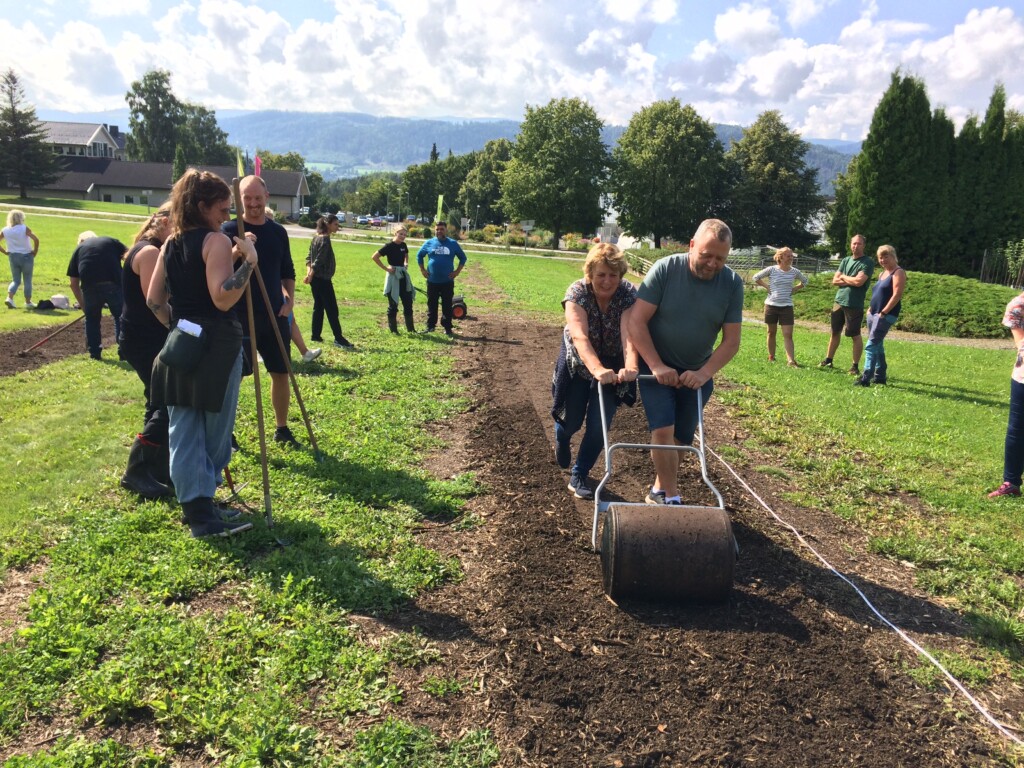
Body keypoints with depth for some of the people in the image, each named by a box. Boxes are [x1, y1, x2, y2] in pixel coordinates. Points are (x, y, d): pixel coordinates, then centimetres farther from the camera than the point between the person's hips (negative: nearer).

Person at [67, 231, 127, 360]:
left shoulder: (79, 249, 26)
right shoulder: (111, 241, 24)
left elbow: (74, 284, 23)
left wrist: (83, 305, 31)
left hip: (90, 286, 1)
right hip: (114, 284, -1)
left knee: (92, 319, 20)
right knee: (121, 317, 13)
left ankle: (94, 353, 22)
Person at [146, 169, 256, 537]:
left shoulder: (170, 245, 11)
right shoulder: (216, 241, -11)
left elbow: (153, 300, 11)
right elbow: (223, 298, -22)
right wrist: (249, 261, -17)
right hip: (216, 346, -7)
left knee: (184, 431, 8)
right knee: (214, 431, 6)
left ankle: (195, 508, 10)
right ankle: (203, 511, 14)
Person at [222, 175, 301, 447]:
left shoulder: (278, 231, 8)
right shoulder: (229, 229, -6)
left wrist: (289, 299, 3)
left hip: (275, 315, 4)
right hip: (240, 316, -4)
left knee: (281, 372, 9)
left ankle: (282, 429, 23)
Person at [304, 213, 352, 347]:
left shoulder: (316, 238, 13)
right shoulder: (325, 239, -15)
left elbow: (309, 258, 11)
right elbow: (319, 261, -19)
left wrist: (309, 273, 2)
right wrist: (310, 276, -15)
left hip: (315, 278, 9)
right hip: (323, 279, -9)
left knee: (318, 307, 13)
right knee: (332, 309, -6)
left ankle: (316, 335, 15)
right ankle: (338, 338, -5)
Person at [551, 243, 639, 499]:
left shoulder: (628, 294, -22)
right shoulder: (577, 292, -25)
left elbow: (629, 333, -37)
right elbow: (580, 336, -40)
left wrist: (631, 366, -56)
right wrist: (597, 369, -57)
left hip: (612, 363, 1)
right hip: (579, 361, -1)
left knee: (599, 425, -5)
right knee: (572, 421, 9)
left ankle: (579, 476, 17)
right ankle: (561, 438, 47)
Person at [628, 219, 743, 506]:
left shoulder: (732, 283, -9)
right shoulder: (665, 269, -17)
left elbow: (731, 341, -8)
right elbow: (637, 322, -18)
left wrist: (703, 374, -20)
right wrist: (657, 367, -24)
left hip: (698, 372, 3)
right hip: (656, 366, -3)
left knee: (682, 438, 9)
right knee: (663, 430, -15)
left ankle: (659, 490, 27)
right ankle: (671, 498, -5)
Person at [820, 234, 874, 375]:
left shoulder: (867, 263, -7)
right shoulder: (845, 261, 12)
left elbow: (859, 281, -20)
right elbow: (835, 280, 5)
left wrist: (843, 277, -4)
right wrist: (851, 281, -9)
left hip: (854, 305, -6)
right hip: (839, 301, 6)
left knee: (855, 335, 0)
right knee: (835, 331, 13)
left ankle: (855, 366, 6)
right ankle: (828, 360, 24)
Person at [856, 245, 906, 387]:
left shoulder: (898, 272, -9)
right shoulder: (882, 274, 18)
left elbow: (897, 295, -18)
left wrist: (883, 312, -21)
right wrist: (870, 309, 13)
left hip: (886, 315, -9)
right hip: (873, 314, 9)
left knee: (872, 345, -14)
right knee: (877, 345, 13)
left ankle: (866, 378, -16)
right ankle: (880, 376, 22)